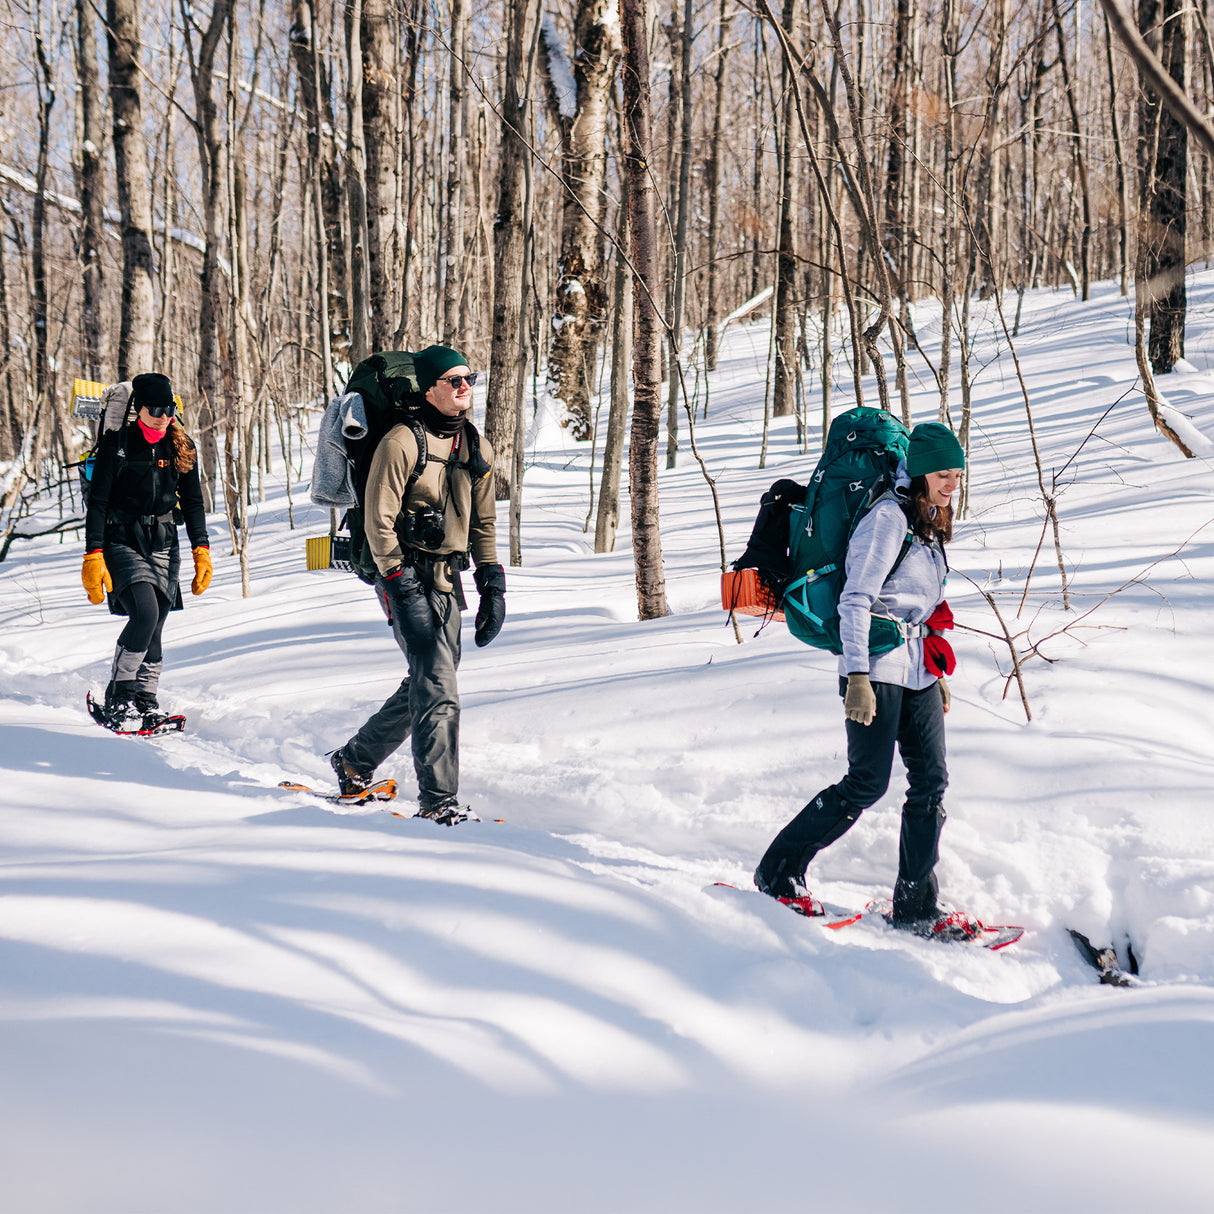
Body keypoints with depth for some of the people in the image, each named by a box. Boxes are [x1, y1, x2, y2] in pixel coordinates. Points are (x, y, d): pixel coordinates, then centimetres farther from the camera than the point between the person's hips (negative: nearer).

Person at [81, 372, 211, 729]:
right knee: (145, 613, -22)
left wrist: (201, 549, 3)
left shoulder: (181, 447, 6)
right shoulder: (117, 444, -6)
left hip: (163, 544, 4)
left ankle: (146, 702, 9)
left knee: (153, 629, -1)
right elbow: (97, 502, -6)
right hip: (122, 542, -4)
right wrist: (93, 556, -13)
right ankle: (119, 698, -12)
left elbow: (193, 502, 12)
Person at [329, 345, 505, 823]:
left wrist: (493, 585, 10)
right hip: (406, 577, -7)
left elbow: (483, 522, 18)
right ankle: (438, 801, -12)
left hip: (448, 581, 7)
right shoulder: (402, 442, -11)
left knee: (425, 685, 11)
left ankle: (354, 762, 30)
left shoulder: (476, 447, 11)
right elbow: (378, 521, -12)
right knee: (438, 689, -15)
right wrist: (398, 581, -16)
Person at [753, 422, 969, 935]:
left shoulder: (929, 524, 16)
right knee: (867, 784, -9)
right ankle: (778, 871, 5)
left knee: (931, 783, 2)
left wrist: (937, 670, 22)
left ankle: (916, 906, 8)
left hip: (918, 671, 9)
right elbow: (855, 600, -16)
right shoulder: (887, 518, -12)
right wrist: (857, 676, -23)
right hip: (877, 667, -9)